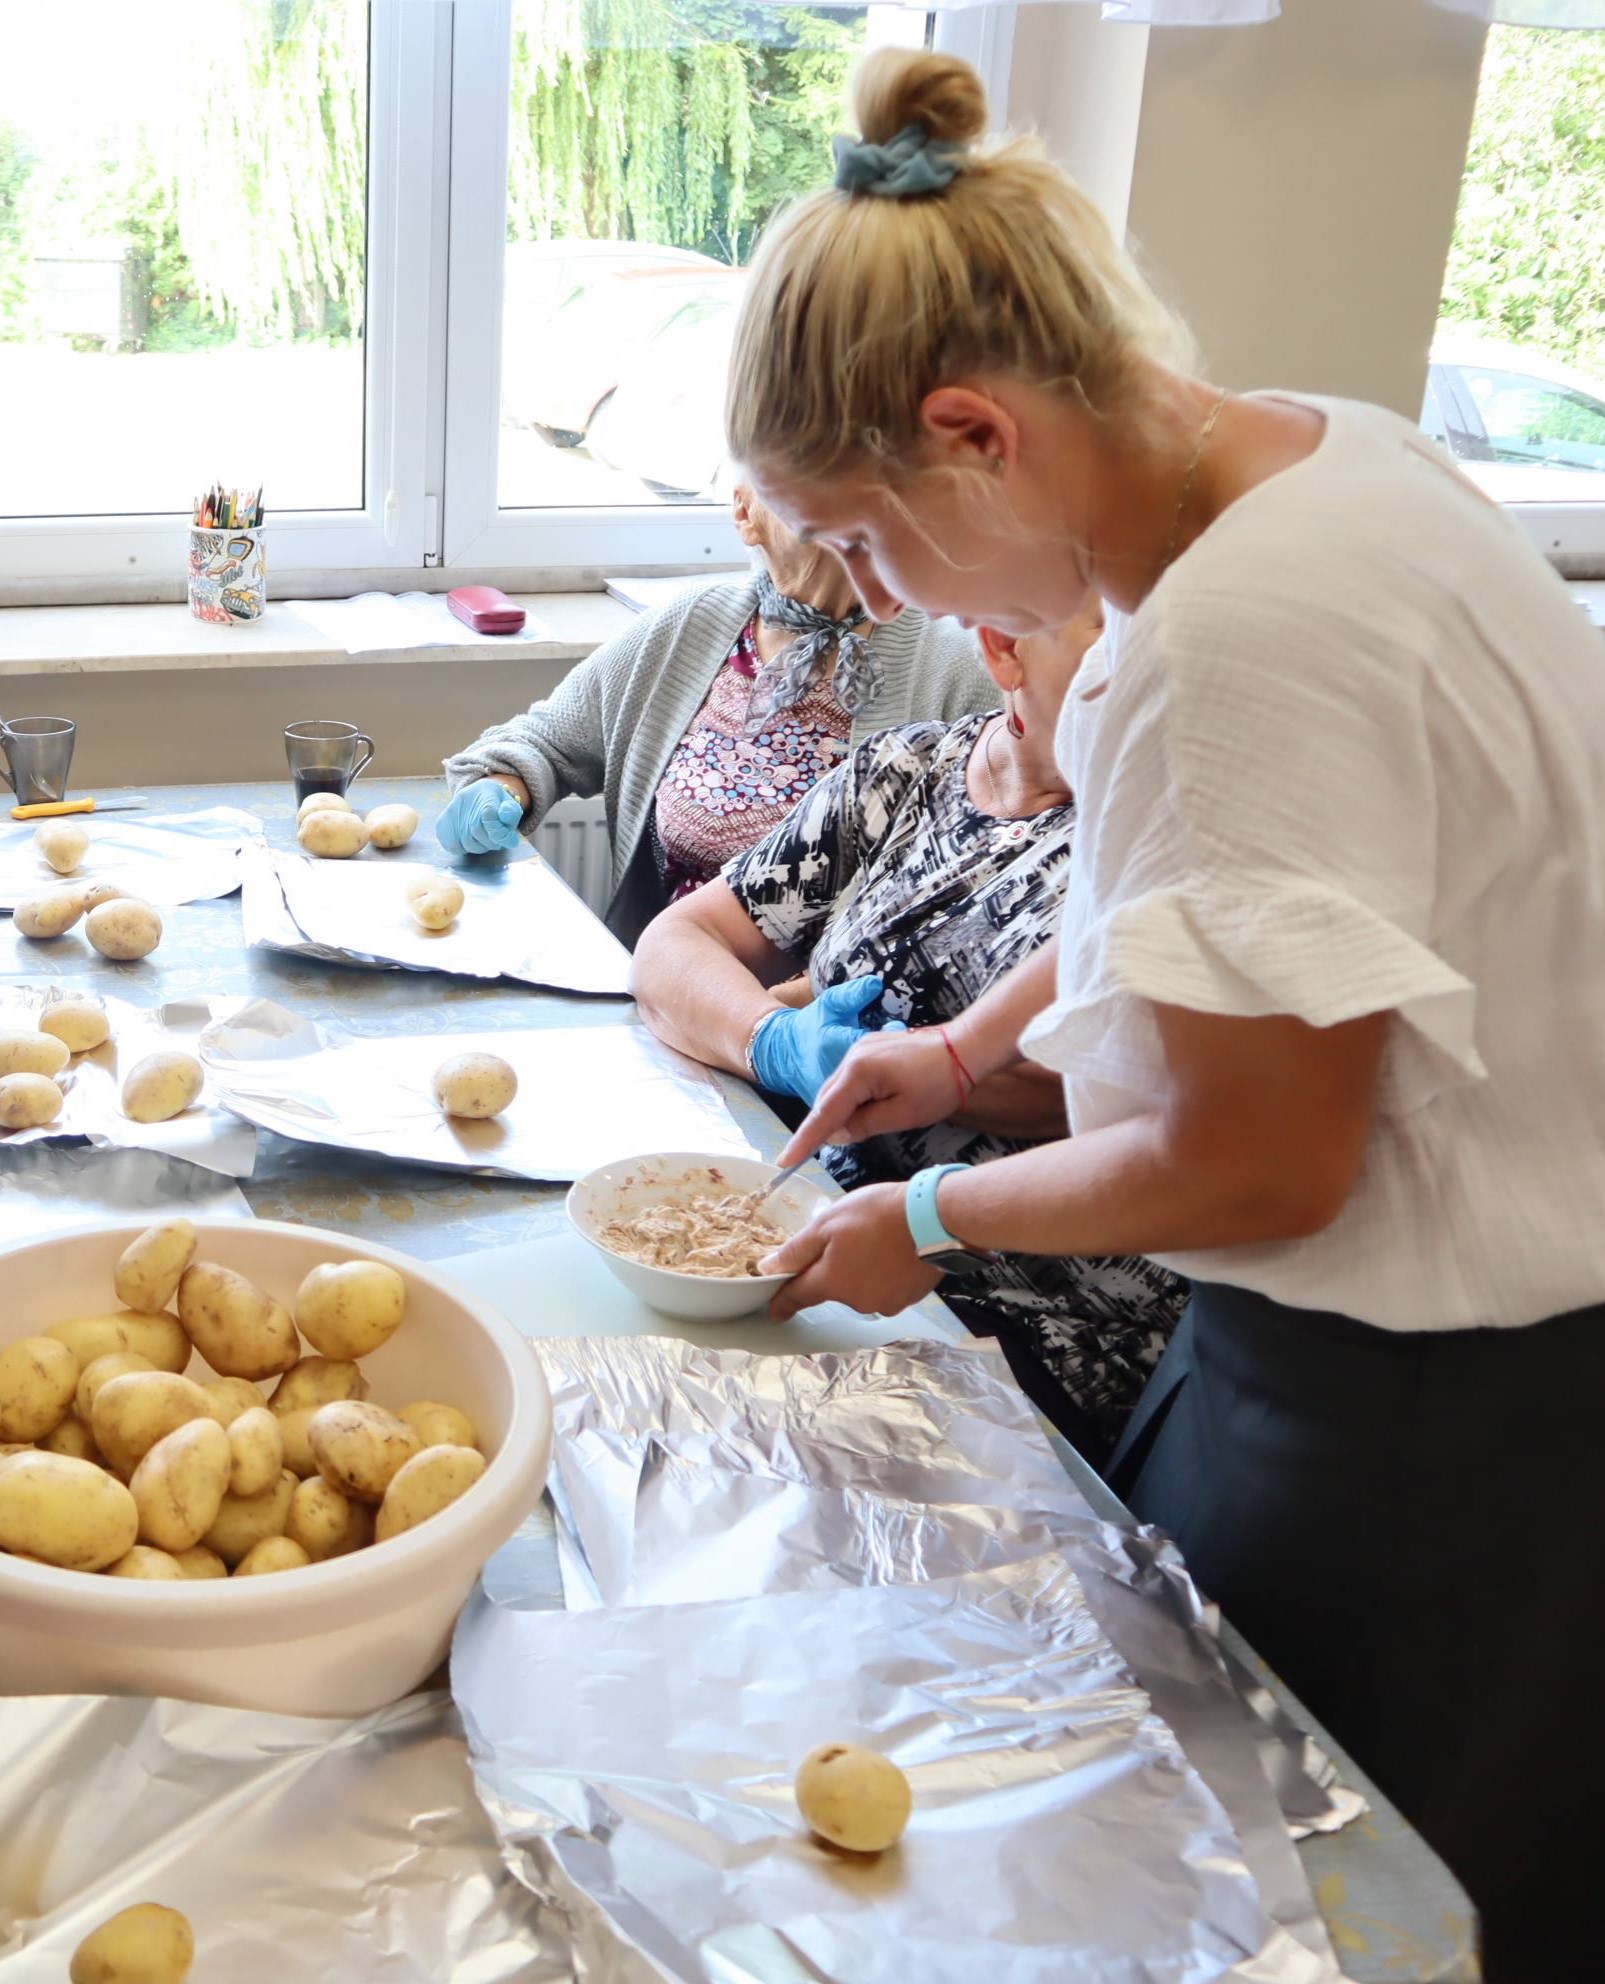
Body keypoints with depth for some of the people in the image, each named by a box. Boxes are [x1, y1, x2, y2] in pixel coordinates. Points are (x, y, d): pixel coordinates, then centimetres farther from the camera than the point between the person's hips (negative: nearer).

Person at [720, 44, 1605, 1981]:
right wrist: (971, 1040, 14)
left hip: (1433, 1420, -9)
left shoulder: (1246, 638, -31)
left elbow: (1259, 1167, -22)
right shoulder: (1306, 450, 0)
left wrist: (934, 1220, -6)